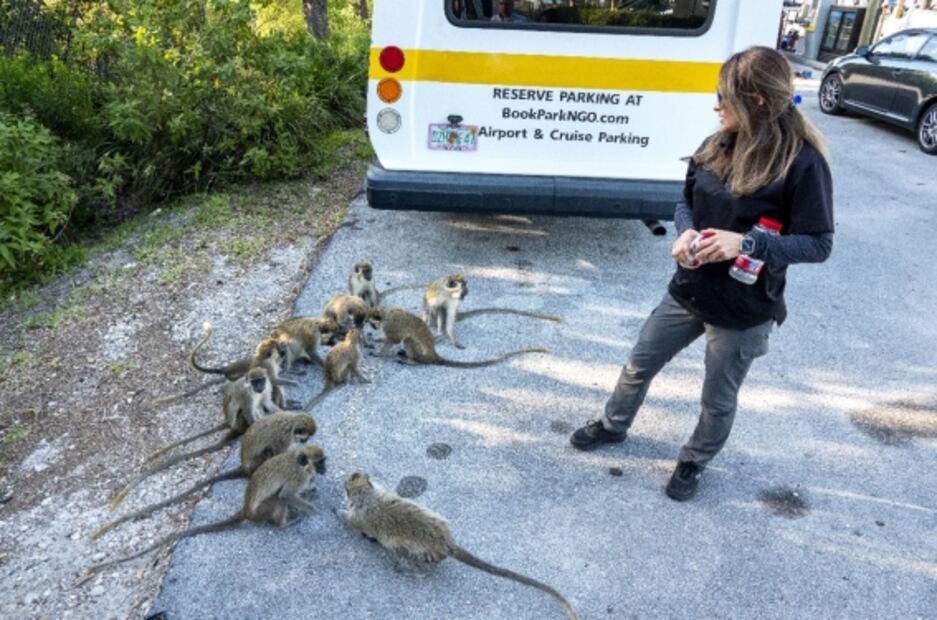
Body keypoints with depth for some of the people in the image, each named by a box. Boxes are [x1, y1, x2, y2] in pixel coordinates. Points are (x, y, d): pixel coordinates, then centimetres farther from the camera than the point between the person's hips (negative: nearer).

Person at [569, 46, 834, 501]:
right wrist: (686, 232, -14)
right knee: (639, 365, 20)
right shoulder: (718, 145, -2)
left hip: (744, 311, -5)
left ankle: (694, 462, 43)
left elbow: (819, 244, -16)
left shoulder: (802, 161, -19)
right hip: (689, 291, 6)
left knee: (718, 400, 16)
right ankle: (613, 426, 46)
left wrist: (746, 243, -29)